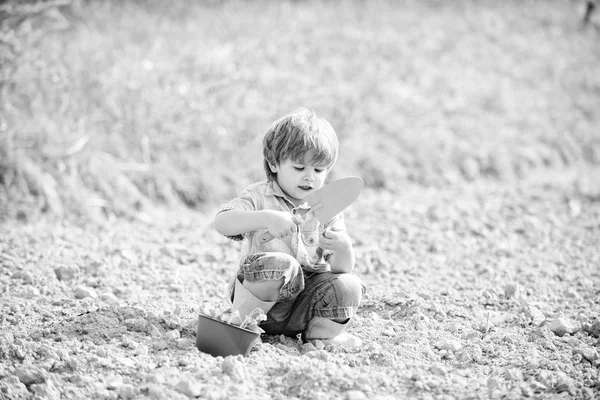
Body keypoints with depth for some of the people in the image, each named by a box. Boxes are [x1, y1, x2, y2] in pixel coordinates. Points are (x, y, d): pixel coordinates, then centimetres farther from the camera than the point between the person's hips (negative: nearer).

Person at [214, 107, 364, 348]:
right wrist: (266, 218, -33)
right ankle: (244, 322, -18)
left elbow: (342, 269, 2)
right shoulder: (259, 197, 0)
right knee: (281, 263, -32)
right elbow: (221, 223, -19)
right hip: (260, 295, -3)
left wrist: (343, 248, -22)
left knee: (348, 285, -19)